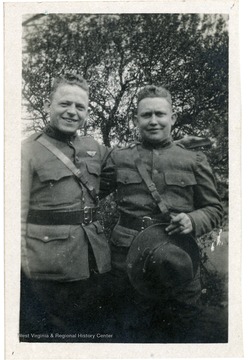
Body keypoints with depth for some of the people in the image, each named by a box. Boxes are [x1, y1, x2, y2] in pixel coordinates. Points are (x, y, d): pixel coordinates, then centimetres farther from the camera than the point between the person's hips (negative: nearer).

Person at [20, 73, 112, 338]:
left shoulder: (94, 148, 9)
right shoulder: (28, 151, -6)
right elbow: (18, 214, -9)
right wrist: (23, 264, -14)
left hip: (94, 263, 5)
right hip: (48, 267, -5)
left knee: (91, 328, 19)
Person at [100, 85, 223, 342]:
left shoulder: (194, 160, 6)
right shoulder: (119, 158, 7)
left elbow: (214, 209, 7)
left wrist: (193, 221, -12)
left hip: (179, 264, 1)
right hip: (127, 263, 0)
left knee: (173, 337, 16)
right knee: (131, 338, 13)